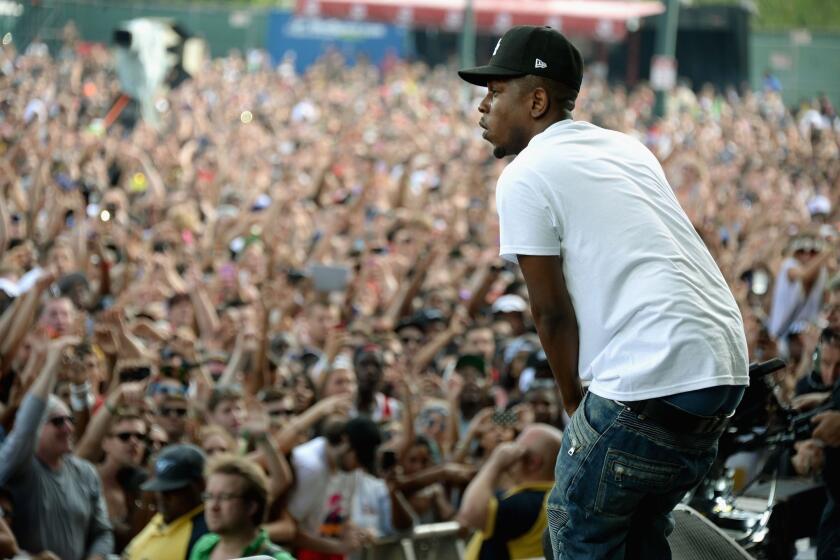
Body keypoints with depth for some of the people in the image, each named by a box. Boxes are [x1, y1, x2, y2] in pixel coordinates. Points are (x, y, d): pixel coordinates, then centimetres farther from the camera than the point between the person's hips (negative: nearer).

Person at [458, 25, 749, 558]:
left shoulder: (526, 176, -3)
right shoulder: (628, 149, 20)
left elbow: (552, 312, -2)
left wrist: (575, 403, 12)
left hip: (651, 382, -8)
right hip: (725, 370, 8)